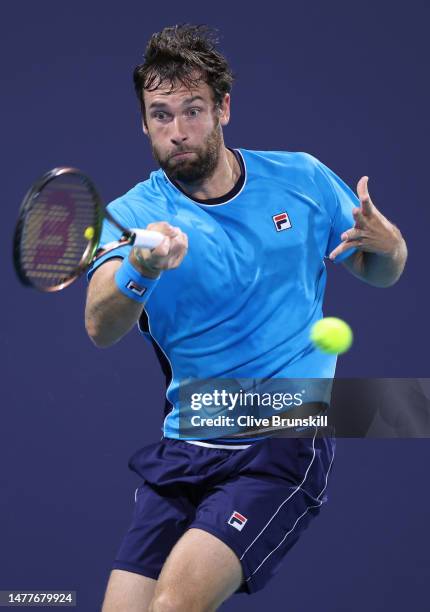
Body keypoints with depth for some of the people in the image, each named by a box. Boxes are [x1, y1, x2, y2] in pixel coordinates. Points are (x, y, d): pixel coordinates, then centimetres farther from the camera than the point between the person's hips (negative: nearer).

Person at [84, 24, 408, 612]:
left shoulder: (302, 179, 3)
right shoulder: (133, 215, -1)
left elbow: (382, 273, 17)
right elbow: (100, 327, -20)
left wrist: (381, 239, -9)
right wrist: (139, 270, -44)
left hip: (286, 441, -2)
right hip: (183, 448, 2)